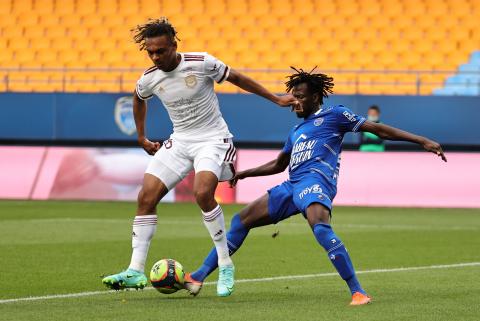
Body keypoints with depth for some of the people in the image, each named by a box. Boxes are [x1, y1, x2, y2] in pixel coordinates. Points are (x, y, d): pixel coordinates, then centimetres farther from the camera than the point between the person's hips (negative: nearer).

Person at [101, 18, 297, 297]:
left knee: (202, 193, -29)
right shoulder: (148, 80, -4)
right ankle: (136, 271, -3)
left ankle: (226, 265, -15)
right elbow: (139, 99, 21)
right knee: (146, 198, -8)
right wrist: (142, 137, 24)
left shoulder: (202, 63, -17)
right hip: (179, 141, 5)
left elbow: (236, 78, -2)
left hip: (213, 139, -5)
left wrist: (276, 99, 2)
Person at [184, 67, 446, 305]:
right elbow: (278, 165, 43)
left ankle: (357, 292, -37)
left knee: (320, 227, -36)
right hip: (291, 186, 8)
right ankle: (198, 277, 11)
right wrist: (245, 174, 36)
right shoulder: (296, 130, 29)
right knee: (241, 221, 7)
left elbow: (377, 129, 4)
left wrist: (422, 141, -2)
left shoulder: (333, 115, 8)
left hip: (315, 180, -8)